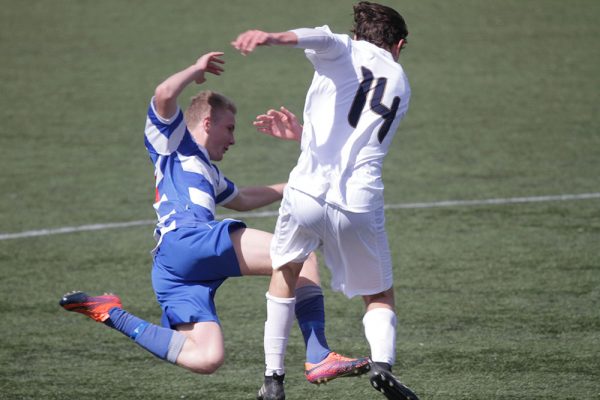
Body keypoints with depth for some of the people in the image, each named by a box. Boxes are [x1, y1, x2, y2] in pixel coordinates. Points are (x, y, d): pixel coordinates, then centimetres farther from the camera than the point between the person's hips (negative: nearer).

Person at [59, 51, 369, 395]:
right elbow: (164, 95, -4)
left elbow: (242, 199, 55)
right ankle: (319, 358, -23)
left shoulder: (208, 172, 40)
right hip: (184, 239, -9)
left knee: (206, 360, -9)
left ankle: (113, 315, 2)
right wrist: (197, 70, 11)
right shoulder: (172, 141, 15)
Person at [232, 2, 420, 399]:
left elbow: (321, 38, -16)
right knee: (380, 296, 20)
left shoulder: (346, 51, 10)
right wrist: (301, 133, 36)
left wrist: (274, 37, -35)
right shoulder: (401, 86, 24)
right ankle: (383, 362, -11)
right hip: (361, 204, 2)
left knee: (286, 270, 26)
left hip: (308, 191, -2)